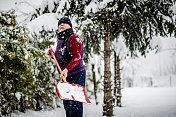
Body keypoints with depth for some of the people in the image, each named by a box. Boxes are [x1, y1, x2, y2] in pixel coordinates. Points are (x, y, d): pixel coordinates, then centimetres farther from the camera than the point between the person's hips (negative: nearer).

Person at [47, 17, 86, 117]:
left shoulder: (74, 38, -10)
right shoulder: (60, 40, 17)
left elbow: (77, 57, -21)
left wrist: (67, 69, -31)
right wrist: (52, 55, 10)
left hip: (76, 74, -9)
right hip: (66, 76, 9)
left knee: (74, 103, -12)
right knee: (67, 103, 13)